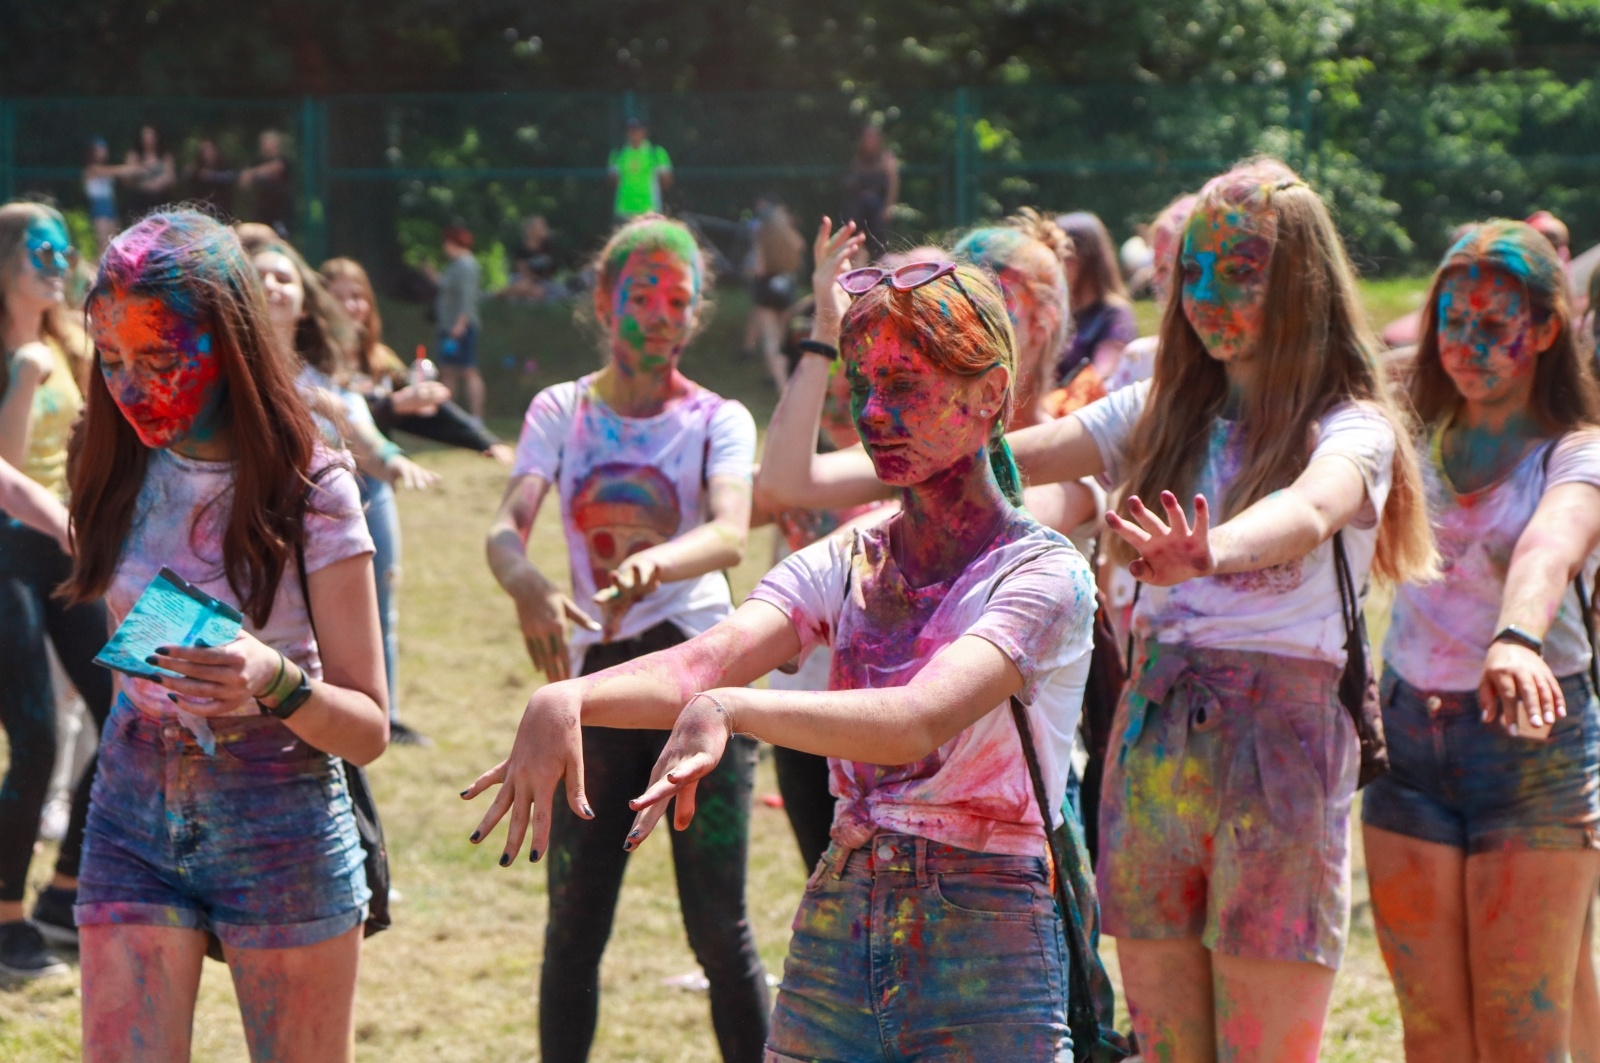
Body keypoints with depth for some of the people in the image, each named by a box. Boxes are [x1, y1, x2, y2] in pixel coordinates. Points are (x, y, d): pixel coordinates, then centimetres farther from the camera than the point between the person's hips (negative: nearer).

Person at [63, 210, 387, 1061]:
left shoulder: (309, 493, -12)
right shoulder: (121, 474, 0)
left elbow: (369, 729, -11)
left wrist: (278, 684, -30)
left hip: (280, 835, -3)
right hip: (133, 824, 3)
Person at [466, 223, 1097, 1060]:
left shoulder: (1045, 576, -9)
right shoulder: (844, 566, 8)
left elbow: (921, 721, -27)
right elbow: (704, 662, -10)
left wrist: (731, 709, -40)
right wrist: (565, 700, -29)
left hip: (989, 964, -5)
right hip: (832, 942, 5)